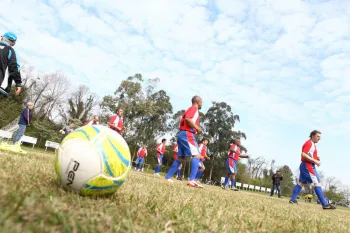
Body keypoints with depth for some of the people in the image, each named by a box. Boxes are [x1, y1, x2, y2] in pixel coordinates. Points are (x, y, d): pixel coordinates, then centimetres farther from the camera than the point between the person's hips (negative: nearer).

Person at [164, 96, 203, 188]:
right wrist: (197, 128, -14)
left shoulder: (190, 109, 27)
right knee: (197, 155, -16)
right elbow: (188, 118, -20)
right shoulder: (194, 108, -2)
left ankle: (167, 177, 12)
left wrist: (195, 129, 17)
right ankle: (191, 180, -27)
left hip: (182, 134, 10)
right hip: (187, 134, -10)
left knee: (180, 158, 12)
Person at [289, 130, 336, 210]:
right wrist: (315, 161, -22)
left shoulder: (312, 144, 21)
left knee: (301, 182, 10)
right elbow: (303, 154, -22)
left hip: (306, 165, 11)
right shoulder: (309, 143, -12)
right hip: (308, 165, -11)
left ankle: (292, 199, 11)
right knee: (317, 183, -11)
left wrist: (316, 159, 6)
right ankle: (325, 204, -11)